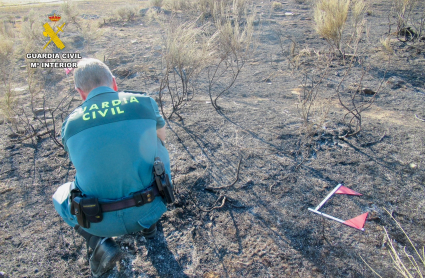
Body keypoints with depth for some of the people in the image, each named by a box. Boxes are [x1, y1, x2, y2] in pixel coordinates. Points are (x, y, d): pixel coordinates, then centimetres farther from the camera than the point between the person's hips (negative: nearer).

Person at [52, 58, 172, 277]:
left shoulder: (70, 124, -2)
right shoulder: (144, 103, -5)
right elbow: (161, 136, 16)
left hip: (99, 221, 0)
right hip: (148, 209, 1)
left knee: (61, 195, 32)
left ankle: (101, 243, 8)